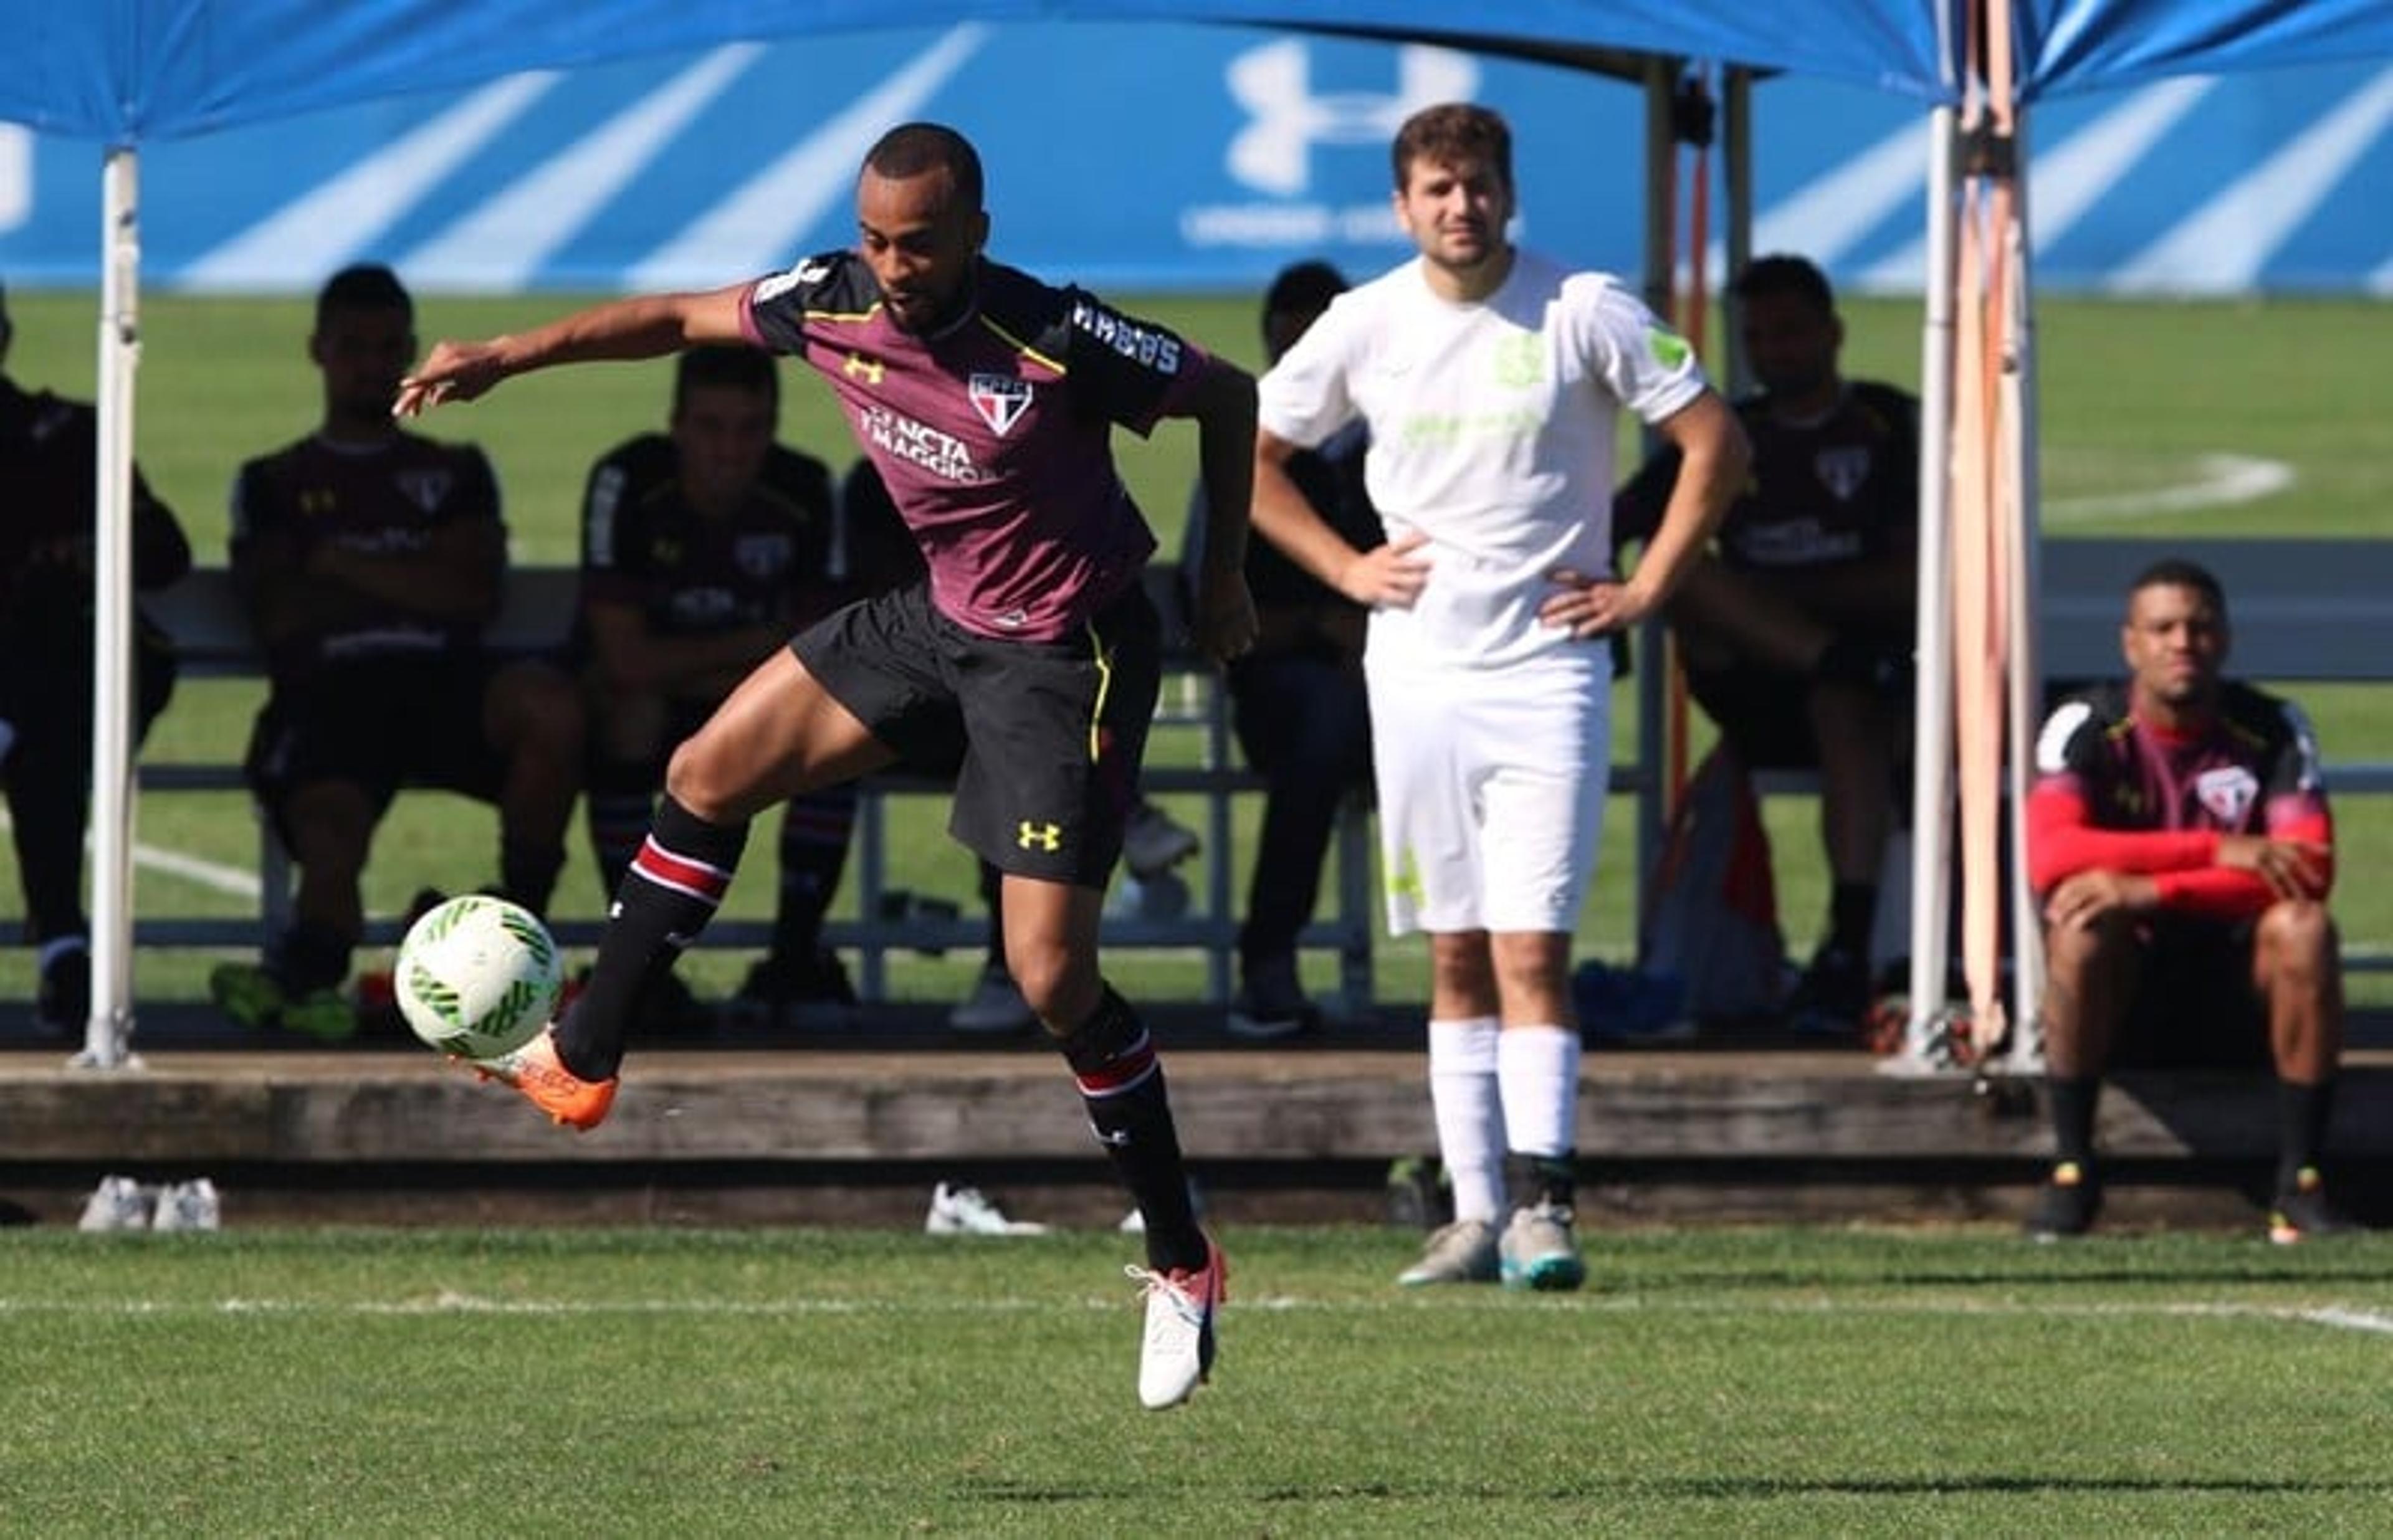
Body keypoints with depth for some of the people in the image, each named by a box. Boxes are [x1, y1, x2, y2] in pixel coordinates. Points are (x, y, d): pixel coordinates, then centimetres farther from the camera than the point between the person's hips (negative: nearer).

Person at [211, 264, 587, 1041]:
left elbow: (477, 596, 8)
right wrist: (417, 584, 6)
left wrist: (346, 569, 5)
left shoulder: (456, 474, 28)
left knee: (551, 707, -34)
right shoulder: (274, 485, 26)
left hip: (445, 680, 1)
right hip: (330, 687, -1)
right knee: (331, 834, -36)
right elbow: (278, 616, 8)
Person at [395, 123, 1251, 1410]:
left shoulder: (1058, 341, -26)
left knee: (1050, 976, -12)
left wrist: (1221, 579, -6)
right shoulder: (835, 303, -9)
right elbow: (682, 318, 8)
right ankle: (577, 1060, 23)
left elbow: (1228, 396, -11)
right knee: (707, 776, 10)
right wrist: (507, 356, 6)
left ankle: (1183, 1266, 1)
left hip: (1065, 658, -7)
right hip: (939, 616, 7)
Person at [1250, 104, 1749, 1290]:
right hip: (1415, 670, 3)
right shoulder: (1364, 326, 3)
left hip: (1546, 671, -3)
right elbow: (1252, 455, 17)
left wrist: (1646, 588, -4)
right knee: (1456, 959, 6)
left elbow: (1715, 442, -1)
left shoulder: (1583, 313, -5)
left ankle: (1542, 1210, -15)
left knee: (1531, 949, -12)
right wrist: (1344, 568, 6)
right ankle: (1476, 1214, 9)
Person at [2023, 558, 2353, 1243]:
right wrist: (2217, 850, -32)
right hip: (2123, 993, -1)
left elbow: (2310, 871, -21)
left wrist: (2150, 891, -32)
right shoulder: (2085, 727, -9)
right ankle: (2071, 1169, -23)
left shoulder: (2274, 730, -6)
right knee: (2083, 913, -31)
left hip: (2238, 1000, 1)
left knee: (2304, 926, -29)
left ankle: (2301, 1180, -23)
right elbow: (2048, 856, -27)